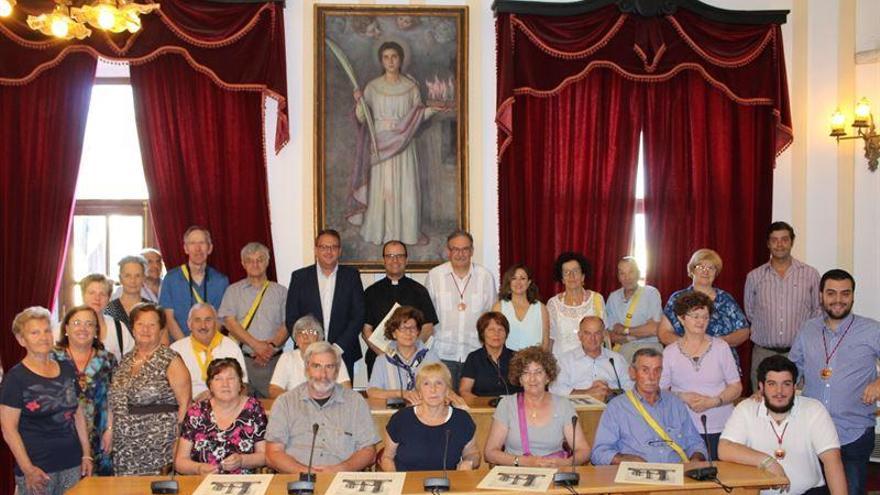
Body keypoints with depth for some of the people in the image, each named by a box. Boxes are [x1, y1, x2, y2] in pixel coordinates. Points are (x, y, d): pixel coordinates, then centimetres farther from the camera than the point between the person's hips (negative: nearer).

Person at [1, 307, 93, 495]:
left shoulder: (67, 370, 9)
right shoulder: (16, 377, -6)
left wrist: (86, 454, 9)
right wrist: (27, 469, -14)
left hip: (72, 464, 4)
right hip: (38, 468, -4)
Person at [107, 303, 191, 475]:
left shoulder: (170, 360, -6)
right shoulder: (126, 360, 12)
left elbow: (184, 404, -9)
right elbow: (116, 400, 19)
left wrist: (179, 436, -15)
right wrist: (110, 428, 11)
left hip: (159, 445, -5)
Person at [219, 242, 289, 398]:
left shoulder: (280, 291, 13)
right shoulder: (233, 291, 10)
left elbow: (287, 325, 6)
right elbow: (229, 321, -1)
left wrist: (272, 346, -12)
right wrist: (256, 345, -11)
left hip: (273, 360, 1)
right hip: (241, 359, 0)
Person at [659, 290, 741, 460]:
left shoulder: (720, 347, 6)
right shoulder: (670, 352, 6)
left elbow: (736, 387, 5)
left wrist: (712, 401, -11)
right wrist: (682, 397, -12)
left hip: (720, 428, 0)